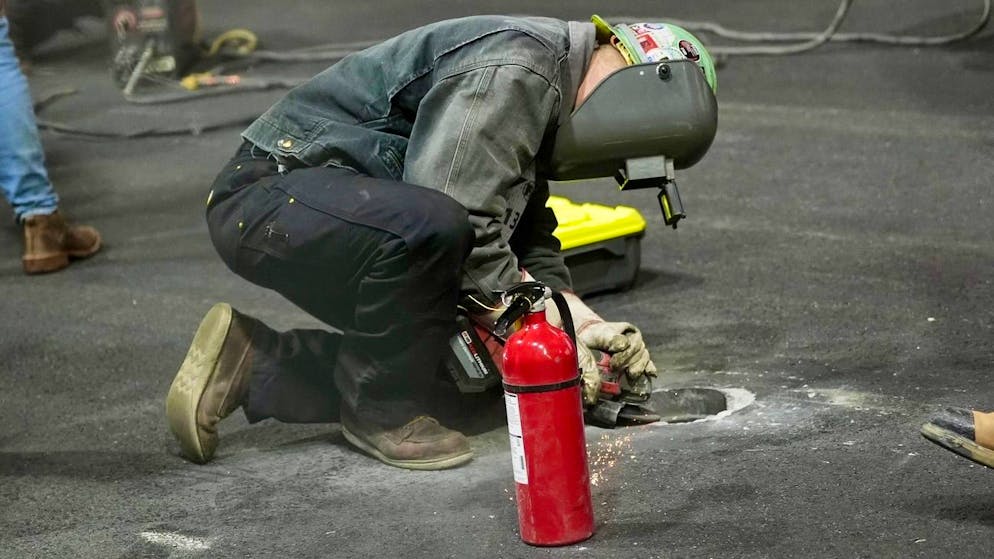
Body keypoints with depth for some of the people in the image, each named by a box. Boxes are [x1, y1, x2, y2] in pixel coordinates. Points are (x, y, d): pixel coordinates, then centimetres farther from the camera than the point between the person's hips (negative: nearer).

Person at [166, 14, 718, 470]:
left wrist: (585, 322, 2)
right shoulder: (517, 68, -20)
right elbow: (463, 221, -26)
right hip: (271, 194, -11)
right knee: (431, 225, -37)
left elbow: (528, 240, 17)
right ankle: (384, 411, -13)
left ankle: (250, 366, 12)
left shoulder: (540, 99, 14)